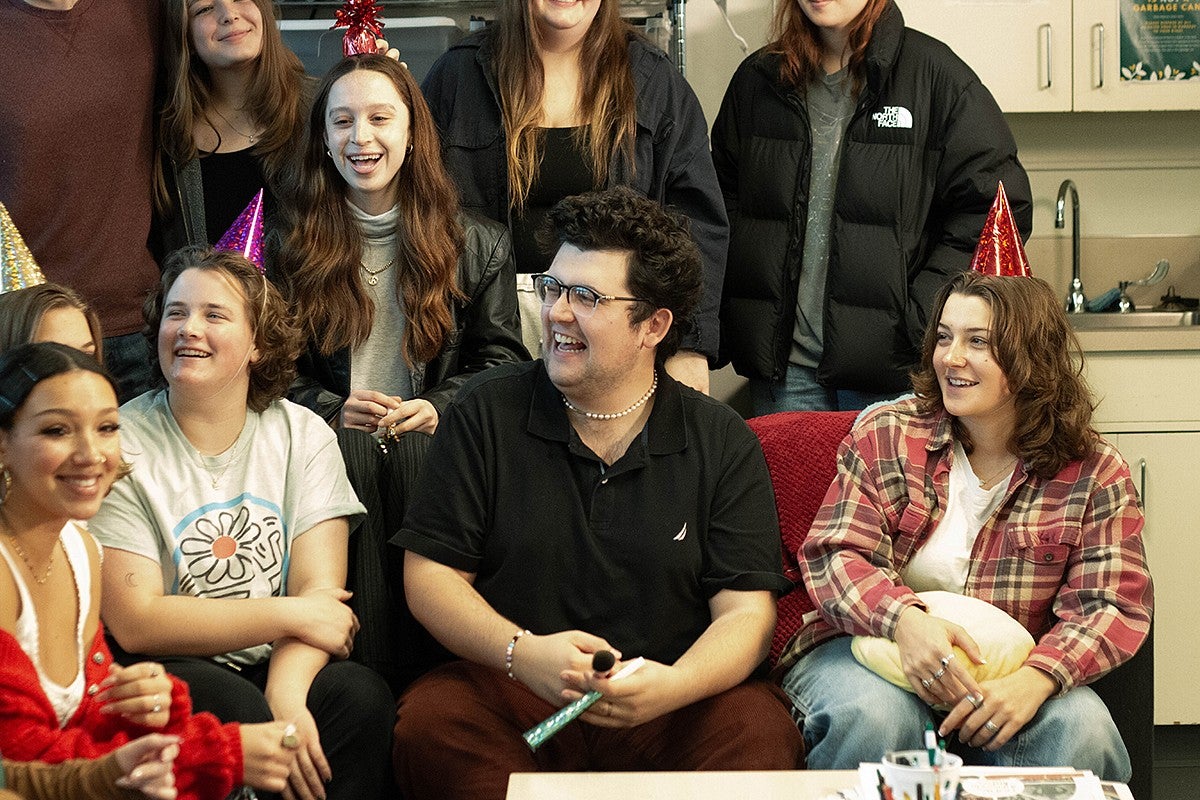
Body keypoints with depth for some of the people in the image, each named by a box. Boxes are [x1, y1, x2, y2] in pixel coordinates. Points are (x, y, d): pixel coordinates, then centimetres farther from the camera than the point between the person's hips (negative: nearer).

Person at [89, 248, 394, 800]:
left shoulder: (302, 437, 6)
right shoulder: (120, 448, -5)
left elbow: (320, 590, -4)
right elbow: (135, 623, -12)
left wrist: (285, 693, -24)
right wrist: (288, 614, -13)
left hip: (281, 669, 3)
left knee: (361, 695, -27)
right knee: (232, 705, -33)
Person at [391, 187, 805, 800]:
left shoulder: (723, 444, 6)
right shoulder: (486, 413, 6)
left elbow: (745, 612, 0)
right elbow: (429, 574, 3)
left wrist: (673, 686, -22)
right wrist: (522, 653, -16)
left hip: (668, 706, 0)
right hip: (509, 690, 0)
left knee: (762, 733, -31)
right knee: (428, 723, -32)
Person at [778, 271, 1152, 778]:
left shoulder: (1094, 474, 2)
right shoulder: (886, 435, 3)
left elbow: (1115, 605, -5)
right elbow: (834, 556, -5)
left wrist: (1036, 678, -27)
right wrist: (904, 620, -28)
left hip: (1004, 676, 0)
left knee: (1079, 729, -31)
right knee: (875, 717, -35)